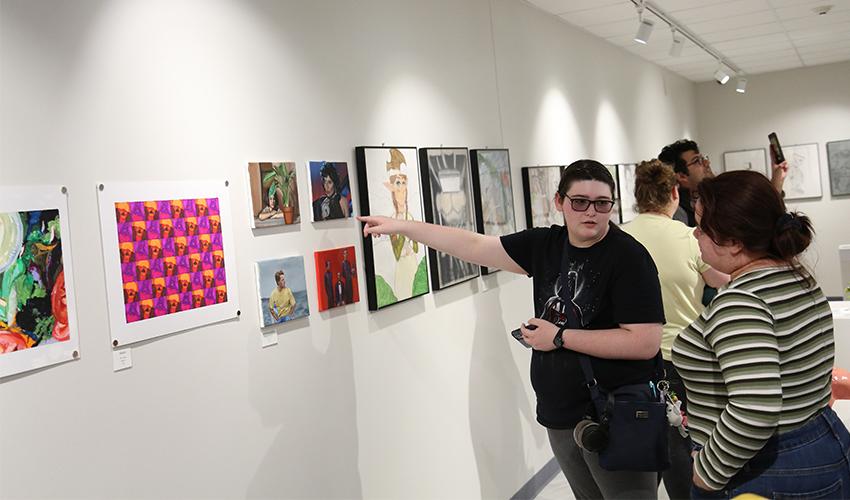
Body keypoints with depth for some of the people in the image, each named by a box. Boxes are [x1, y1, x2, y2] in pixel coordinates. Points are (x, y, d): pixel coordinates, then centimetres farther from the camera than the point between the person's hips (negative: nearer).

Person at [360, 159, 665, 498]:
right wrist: (402, 226, 5)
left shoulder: (629, 257, -14)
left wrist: (559, 337, -17)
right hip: (560, 415, 6)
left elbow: (646, 343, -21)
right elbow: (476, 247, 6)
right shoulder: (545, 244, 2)